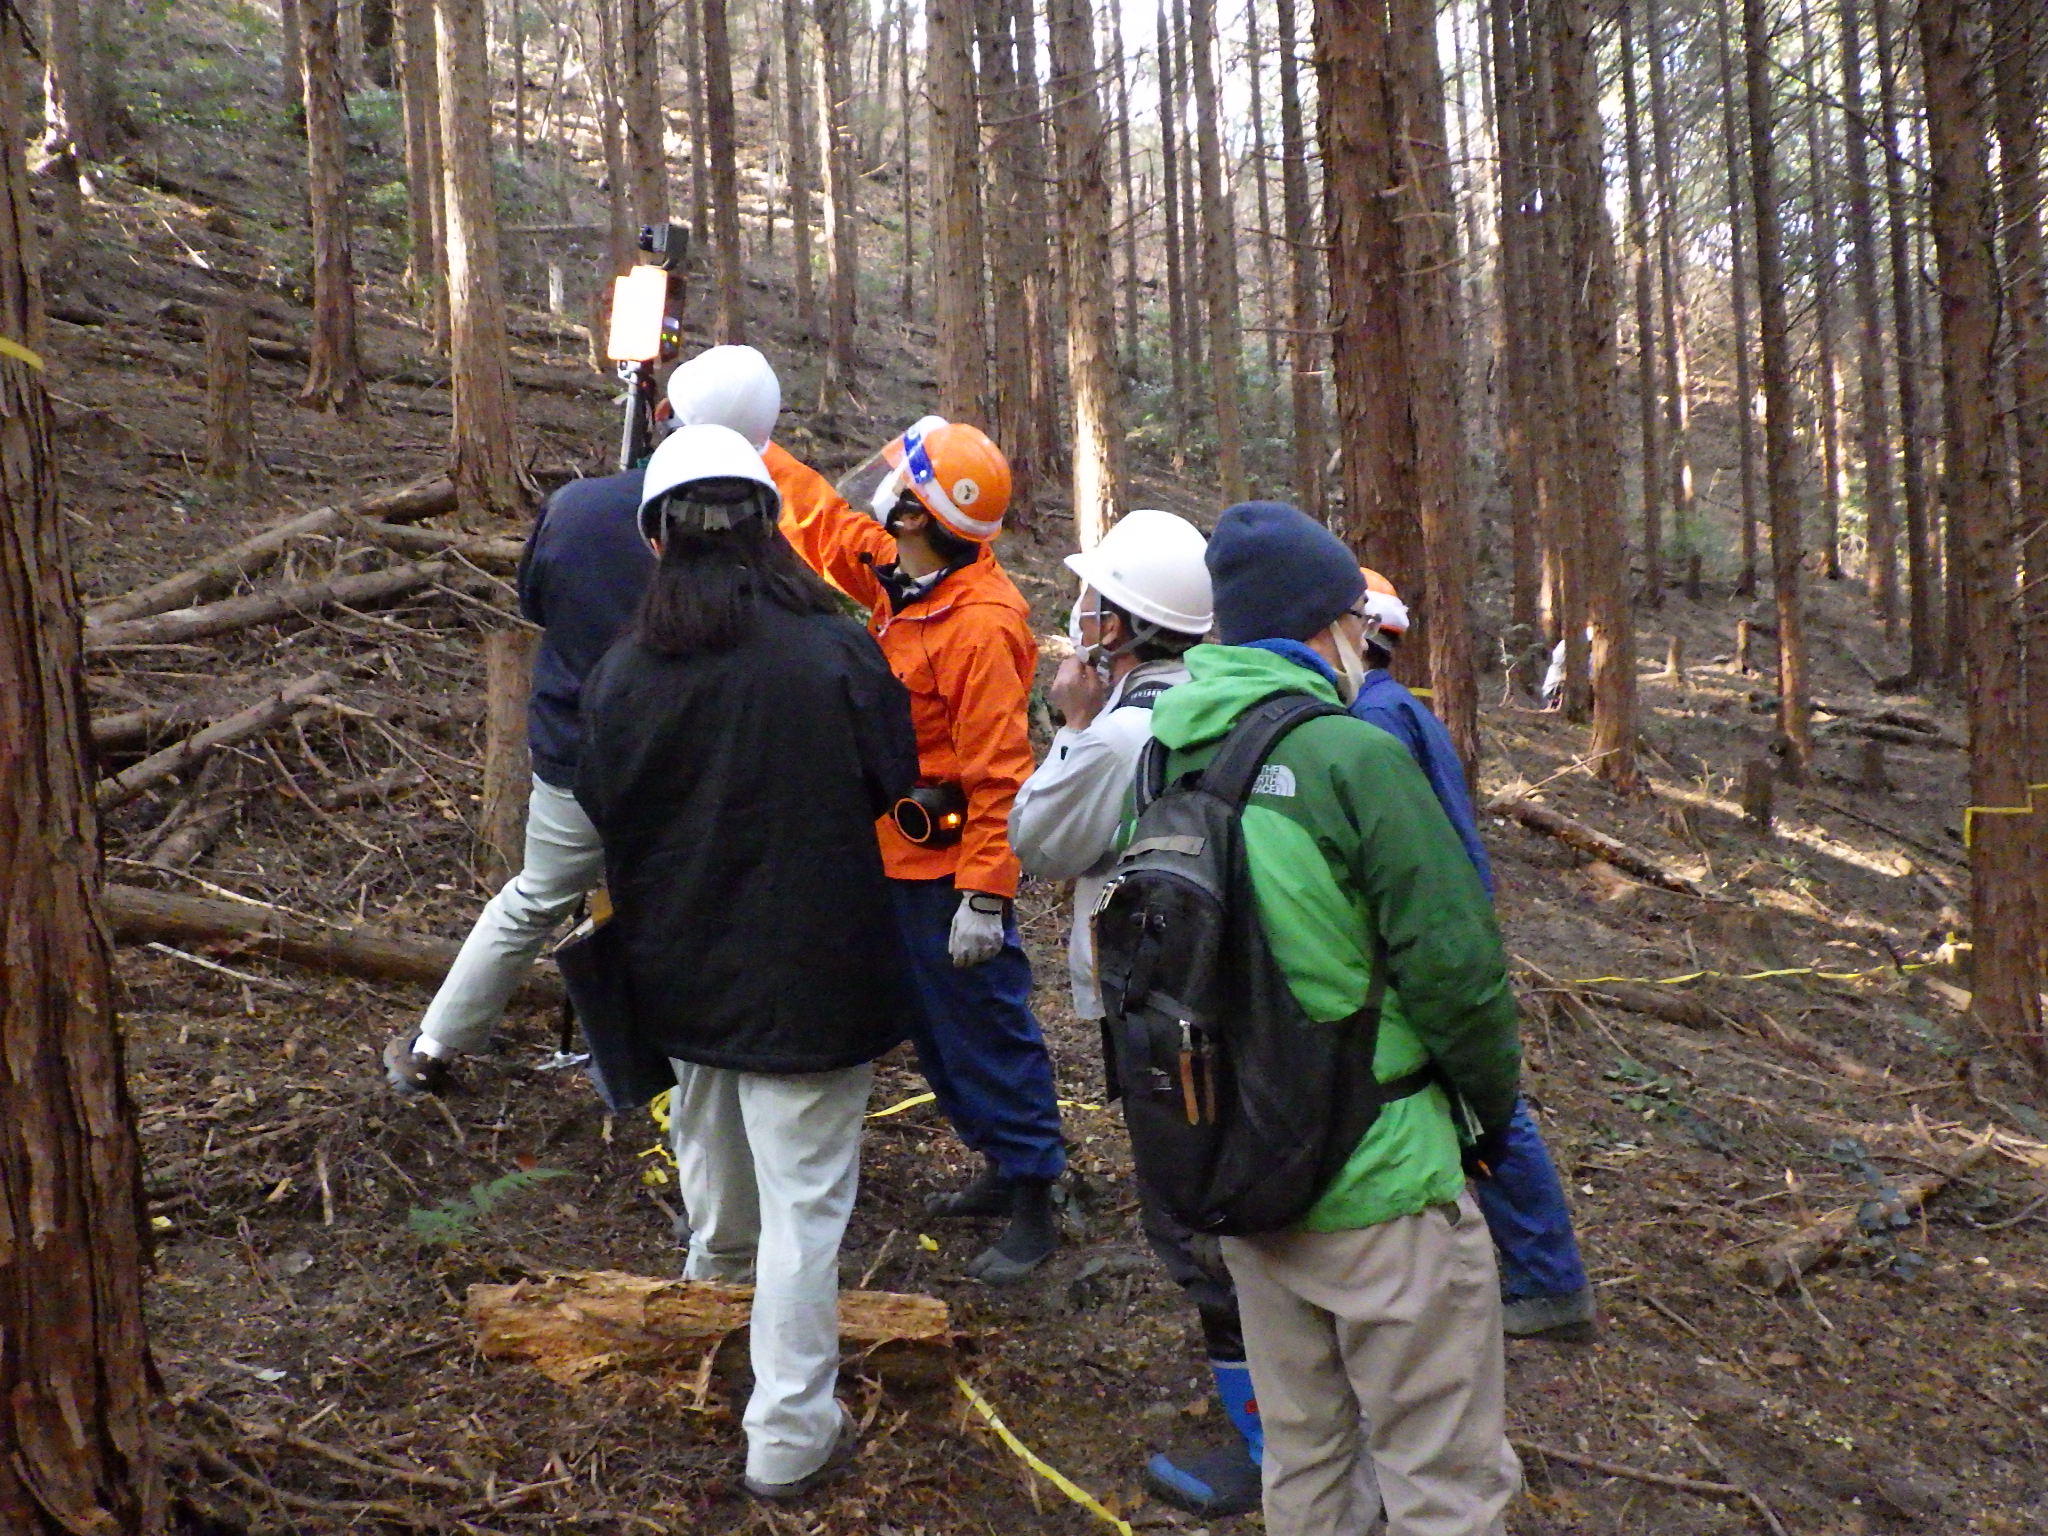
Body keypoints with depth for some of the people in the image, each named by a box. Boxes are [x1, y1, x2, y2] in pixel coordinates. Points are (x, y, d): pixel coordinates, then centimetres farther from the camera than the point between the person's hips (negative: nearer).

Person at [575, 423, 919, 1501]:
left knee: (709, 1131, 32)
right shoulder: (832, 649, -18)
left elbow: (605, 816, 1)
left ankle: (718, 1267, 61)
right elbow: (892, 774, -4)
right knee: (804, 1202, 4)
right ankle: (788, 1436, 12)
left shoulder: (622, 675, -11)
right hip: (812, 969, -4)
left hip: (681, 964, 5)